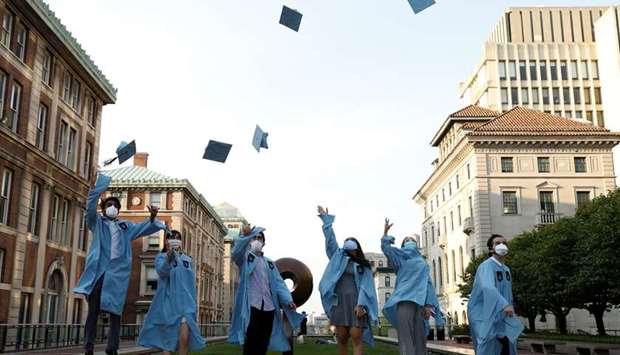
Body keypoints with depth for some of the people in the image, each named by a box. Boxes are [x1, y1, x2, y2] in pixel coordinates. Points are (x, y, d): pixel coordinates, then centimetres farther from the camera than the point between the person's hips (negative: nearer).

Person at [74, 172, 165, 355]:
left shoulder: (126, 226, 20)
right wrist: (99, 187, -12)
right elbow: (91, 206, -3)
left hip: (118, 273, 2)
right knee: (93, 311, 0)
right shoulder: (97, 223, 13)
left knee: (115, 312, 1)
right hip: (99, 272, -2)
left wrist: (152, 217, -3)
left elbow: (145, 228, 19)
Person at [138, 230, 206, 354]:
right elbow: (162, 271, -21)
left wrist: (193, 302, 17)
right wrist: (169, 256, -39)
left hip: (185, 302, 2)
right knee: (168, 339, 1)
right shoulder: (162, 257, 1)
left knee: (185, 337, -13)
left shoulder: (187, 259, 13)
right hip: (168, 301, -2)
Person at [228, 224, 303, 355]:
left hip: (269, 307, 5)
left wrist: (288, 300, -9)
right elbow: (235, 253, -16)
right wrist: (245, 235, -35)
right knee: (251, 344, -13)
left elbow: (279, 283, 10)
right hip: (251, 306, -5)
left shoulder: (269, 263, 22)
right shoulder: (245, 257, 9)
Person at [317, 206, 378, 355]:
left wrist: (361, 305, -14)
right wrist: (326, 219, 8)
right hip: (339, 302, 2)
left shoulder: (364, 266, 10)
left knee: (356, 337, -10)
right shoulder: (338, 258, 17)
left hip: (356, 302, -2)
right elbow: (330, 240, 11)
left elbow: (366, 286, 0)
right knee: (342, 338, 0)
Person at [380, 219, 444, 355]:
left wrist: (429, 304, 2)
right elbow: (385, 247, 2)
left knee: (419, 336, -5)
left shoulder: (423, 263, 25)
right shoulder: (399, 258, 21)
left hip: (420, 299, 2)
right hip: (404, 298, -2)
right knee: (405, 336, -14)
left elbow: (428, 284, 14)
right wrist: (385, 232, -4)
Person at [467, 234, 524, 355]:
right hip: (486, 315, -8)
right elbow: (488, 287, -34)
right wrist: (504, 304, -45)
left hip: (502, 316, 8)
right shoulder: (486, 266, -16)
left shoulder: (506, 269, 12)